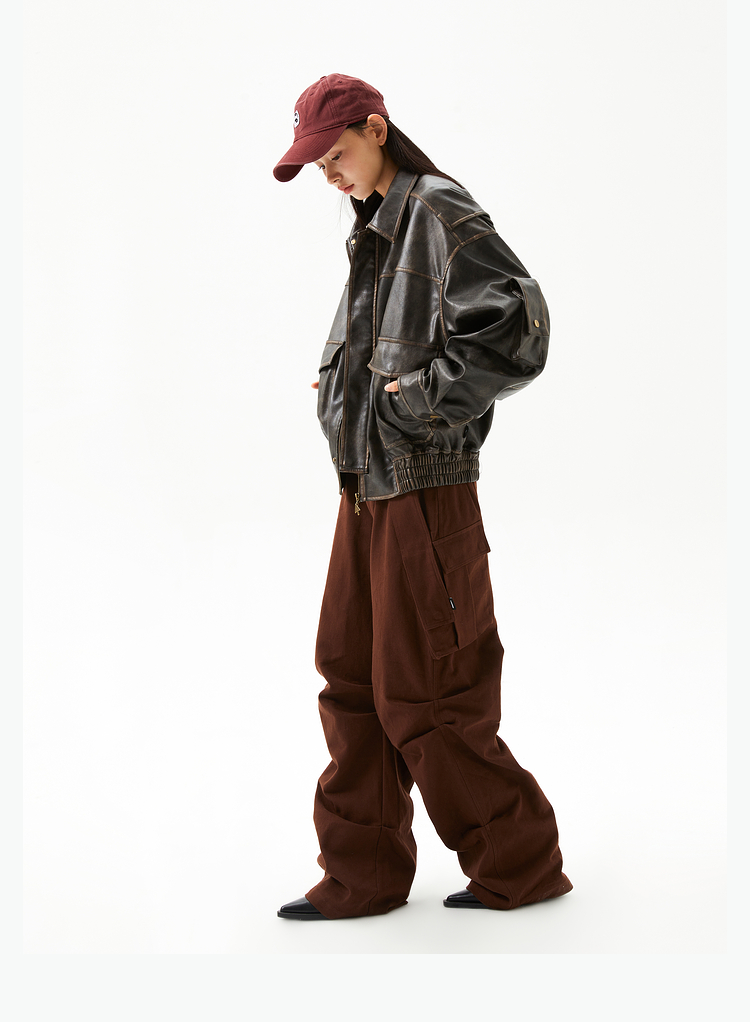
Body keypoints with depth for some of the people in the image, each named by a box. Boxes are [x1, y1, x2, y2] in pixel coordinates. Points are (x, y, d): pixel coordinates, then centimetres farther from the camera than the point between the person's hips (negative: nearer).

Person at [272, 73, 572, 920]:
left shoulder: (439, 211, -11)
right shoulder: (376, 229, 15)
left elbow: (514, 327, -24)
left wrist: (418, 401, -17)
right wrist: (340, 388, 11)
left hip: (424, 488, -9)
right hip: (367, 485, 9)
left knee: (425, 698, -2)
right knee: (353, 683, 11)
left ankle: (520, 867, 14)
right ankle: (362, 876, 20)